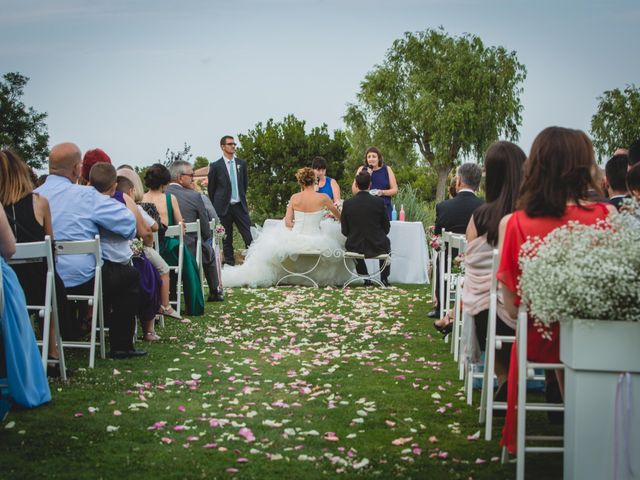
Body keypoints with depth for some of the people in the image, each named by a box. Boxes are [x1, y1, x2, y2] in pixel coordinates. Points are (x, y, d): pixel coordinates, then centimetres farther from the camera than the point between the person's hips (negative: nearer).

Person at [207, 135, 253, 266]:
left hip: (240, 206, 3)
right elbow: (211, 188, 5)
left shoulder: (241, 163, 8)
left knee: (249, 235, -3)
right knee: (227, 239, 4)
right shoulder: (215, 166, -2)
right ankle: (230, 263, 10)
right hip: (224, 207, -3)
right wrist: (214, 206, 8)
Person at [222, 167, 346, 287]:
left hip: (294, 240, 1)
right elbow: (339, 216, 13)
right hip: (315, 241, -1)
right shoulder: (323, 198, -6)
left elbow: (287, 222, -3)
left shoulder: (294, 198, -2)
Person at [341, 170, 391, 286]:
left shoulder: (347, 203, -9)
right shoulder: (379, 202, -11)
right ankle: (384, 279, 36)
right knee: (386, 243, 35)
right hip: (376, 247, -1)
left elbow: (345, 231, -2)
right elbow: (386, 227, -2)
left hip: (354, 248, 1)